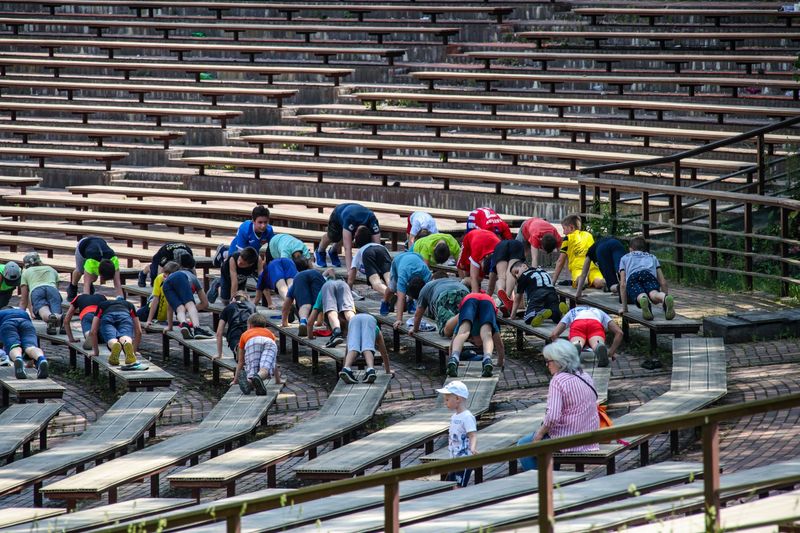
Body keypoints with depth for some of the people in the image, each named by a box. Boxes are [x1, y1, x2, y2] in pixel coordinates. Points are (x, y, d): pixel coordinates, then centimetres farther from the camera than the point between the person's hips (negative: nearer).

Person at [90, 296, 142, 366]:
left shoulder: (102, 305, 42)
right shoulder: (130, 305, 43)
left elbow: (93, 332, 35)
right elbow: (138, 331, 40)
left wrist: (96, 352, 43)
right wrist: (134, 350, 48)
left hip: (107, 318, 0)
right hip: (125, 316, 0)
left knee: (112, 340, -23)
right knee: (125, 338, -26)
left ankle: (115, 346, -60)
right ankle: (128, 345, -64)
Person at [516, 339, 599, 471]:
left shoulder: (558, 381, -18)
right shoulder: (586, 377, 7)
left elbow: (552, 417, -26)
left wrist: (540, 432, -8)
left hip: (568, 442, -8)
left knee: (523, 445, 10)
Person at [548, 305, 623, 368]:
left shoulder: (571, 313, 43)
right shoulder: (599, 313, 44)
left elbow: (553, 335, 27)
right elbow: (619, 332, 28)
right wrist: (611, 352, 31)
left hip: (577, 325, 0)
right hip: (596, 325, 0)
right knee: (596, 343, -26)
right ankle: (601, 349, -64)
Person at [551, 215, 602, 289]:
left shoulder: (568, 238, 19)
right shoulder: (589, 235, 31)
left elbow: (560, 261, 20)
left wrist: (553, 281, 25)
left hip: (578, 267, -3)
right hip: (593, 266, 3)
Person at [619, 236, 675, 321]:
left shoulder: (625, 258, 39)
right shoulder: (653, 257, 41)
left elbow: (623, 284, 31)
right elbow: (663, 282, 32)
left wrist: (624, 307, 33)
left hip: (632, 277, -1)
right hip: (650, 275, 1)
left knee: (640, 296, -31)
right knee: (655, 295, -30)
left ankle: (643, 300, -70)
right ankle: (667, 299, -67)